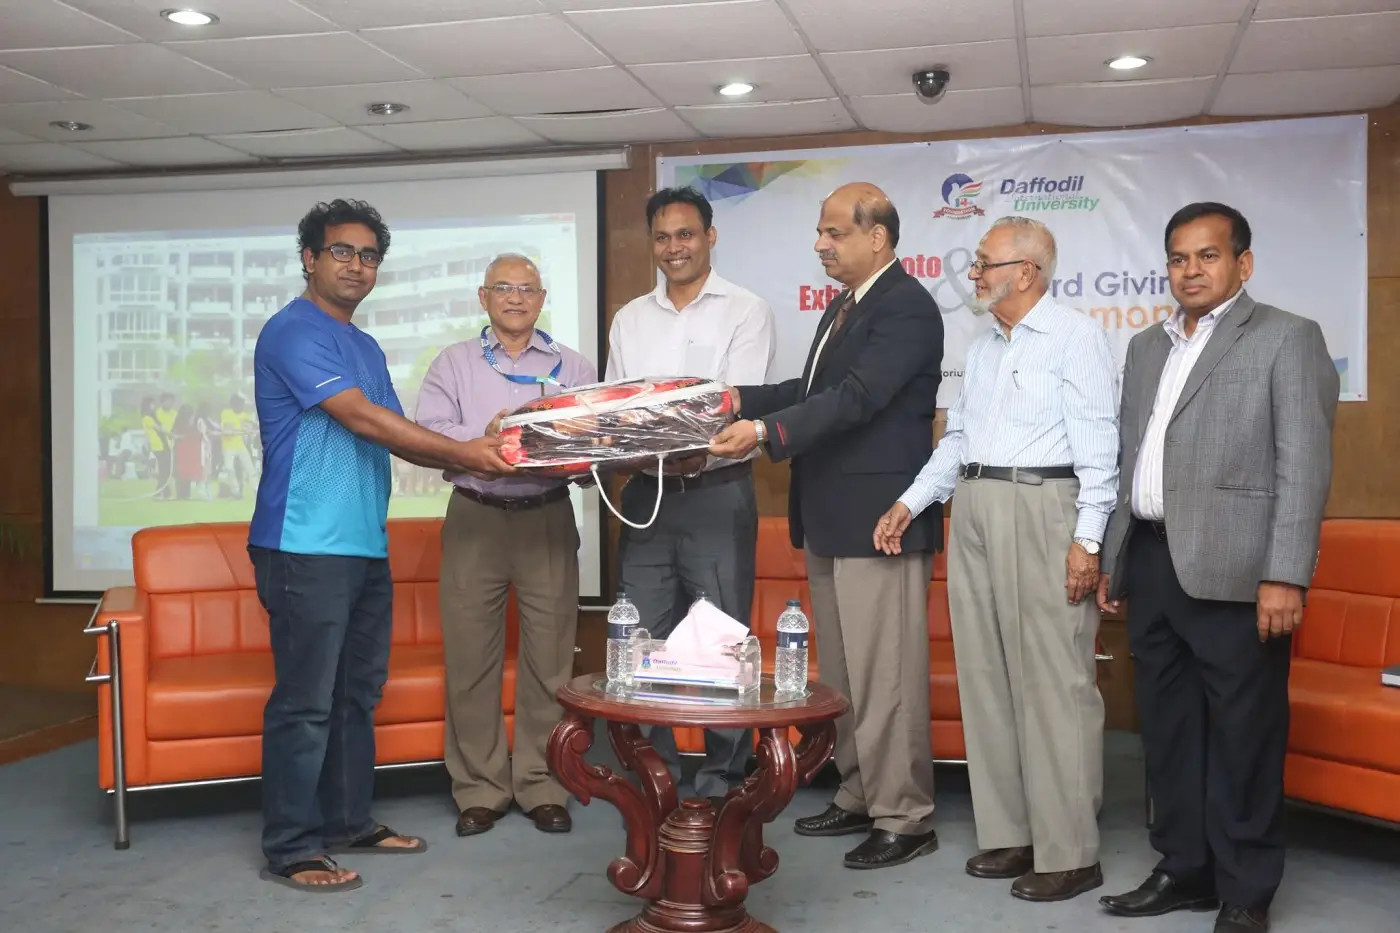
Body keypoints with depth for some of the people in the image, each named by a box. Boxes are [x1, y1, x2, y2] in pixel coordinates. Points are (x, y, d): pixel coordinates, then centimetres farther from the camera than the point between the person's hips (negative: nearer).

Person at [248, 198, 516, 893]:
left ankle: (349, 821, 26)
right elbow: (362, 419, -16)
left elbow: (395, 437, 17)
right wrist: (462, 453, -15)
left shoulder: (366, 347, 19)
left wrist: (478, 458, 2)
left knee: (358, 693, 14)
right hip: (305, 547, -9)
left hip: (366, 547, 9)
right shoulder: (293, 332, -9)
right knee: (305, 700, -3)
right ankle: (291, 848, 6)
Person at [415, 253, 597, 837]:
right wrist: (487, 435, -17)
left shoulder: (572, 367, 13)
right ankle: (479, 789, 13)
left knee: (549, 657, 2)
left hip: (548, 519, 1)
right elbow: (426, 435, -3)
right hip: (475, 518, 0)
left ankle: (543, 787, 13)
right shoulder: (453, 364, 10)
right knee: (471, 658, 1)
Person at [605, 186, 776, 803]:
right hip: (645, 494, 5)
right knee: (644, 642, 7)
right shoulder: (630, 319, 16)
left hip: (717, 493, -4)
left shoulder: (746, 312, 1)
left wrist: (701, 452, -27)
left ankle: (723, 779, 12)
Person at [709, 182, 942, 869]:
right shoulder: (842, 307, 18)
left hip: (878, 518, -10)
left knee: (884, 673, -3)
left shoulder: (906, 306, -14)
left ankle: (904, 817, 8)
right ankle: (859, 796, 28)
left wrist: (764, 431, -31)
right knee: (841, 671, 16)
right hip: (830, 517, 10)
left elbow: (857, 396, -24)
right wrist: (738, 399, 7)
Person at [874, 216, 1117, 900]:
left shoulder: (1076, 337, -5)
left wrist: (1087, 540, -16)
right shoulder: (982, 348, 18)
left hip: (1043, 512, -8)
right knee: (985, 678, 9)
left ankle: (1068, 852, 4)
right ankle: (1009, 832, 19)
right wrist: (910, 502, 11)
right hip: (973, 511, 8)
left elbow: (1098, 447, -10)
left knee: (1053, 683, -5)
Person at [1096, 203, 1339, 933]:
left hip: (1232, 570, -6)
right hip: (1151, 563, 6)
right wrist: (1111, 559, 16)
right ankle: (1185, 869, 26)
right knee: (1168, 729, 13)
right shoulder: (1147, 347, 18)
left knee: (1242, 735, 2)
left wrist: (1285, 576, -16)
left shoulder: (1287, 338, 0)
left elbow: (1304, 466, -8)